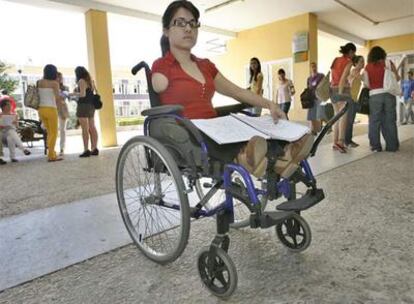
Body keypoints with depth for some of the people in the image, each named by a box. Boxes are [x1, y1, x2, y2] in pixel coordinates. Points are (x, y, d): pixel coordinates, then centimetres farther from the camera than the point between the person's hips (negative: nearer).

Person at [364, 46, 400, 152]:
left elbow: (367, 84, 1)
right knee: (390, 120, 6)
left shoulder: (368, 67, 5)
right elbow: (397, 78, 6)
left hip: (375, 95, -1)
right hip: (389, 94, 1)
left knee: (374, 121, 4)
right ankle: (392, 146, 9)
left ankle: (375, 145, 4)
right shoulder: (389, 63, 6)